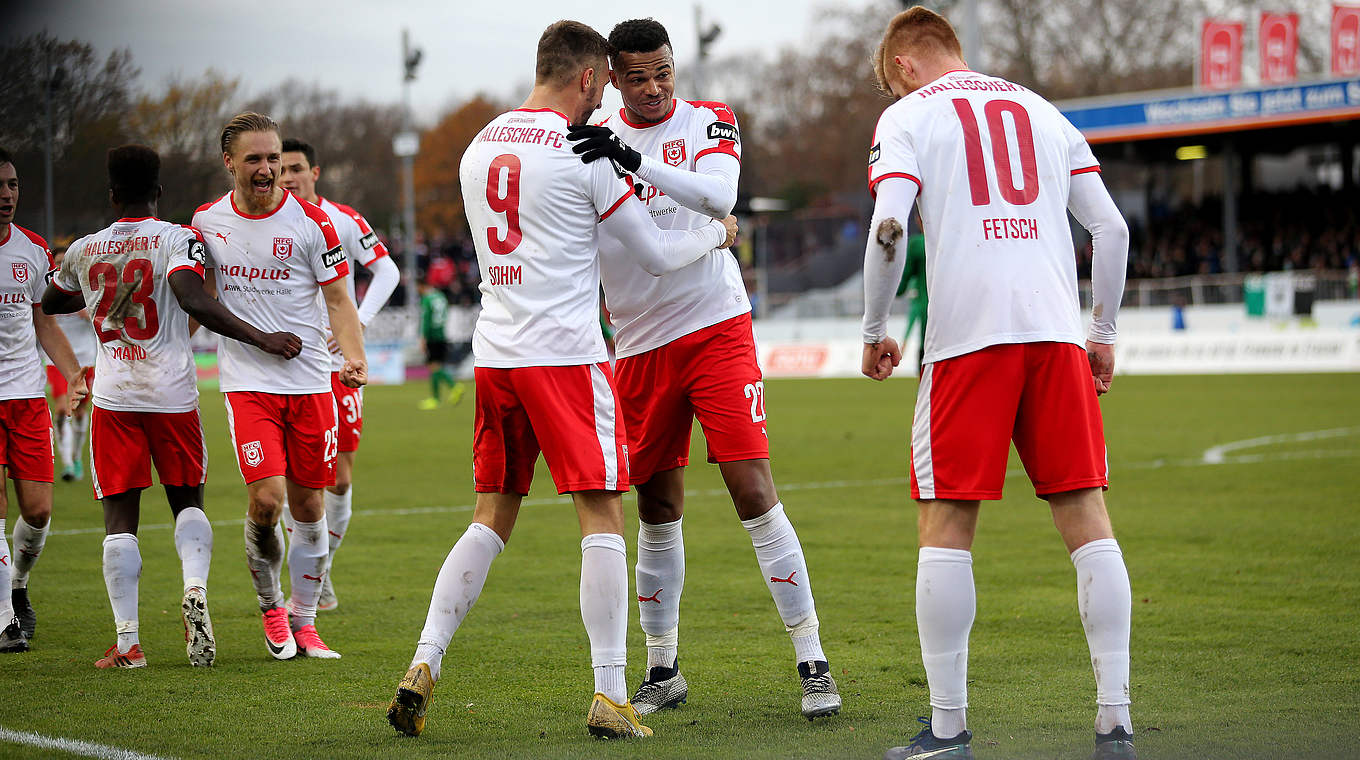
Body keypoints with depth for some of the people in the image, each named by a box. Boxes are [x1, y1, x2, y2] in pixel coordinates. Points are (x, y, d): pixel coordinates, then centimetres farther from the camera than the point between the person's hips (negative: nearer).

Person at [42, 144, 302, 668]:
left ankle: (127, 641, -4)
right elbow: (195, 301, -22)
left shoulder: (84, 251, 8)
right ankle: (195, 588, -13)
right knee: (187, 501, 15)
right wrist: (263, 340, -20)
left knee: (120, 516, 3)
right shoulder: (178, 239, -5)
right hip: (172, 394, -1)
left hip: (113, 397, 1)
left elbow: (49, 303, 26)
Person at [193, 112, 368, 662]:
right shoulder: (207, 221, 4)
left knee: (308, 508, 5)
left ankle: (303, 620, 21)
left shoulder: (310, 221, -3)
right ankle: (270, 607, 9)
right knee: (265, 501, -15)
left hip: (309, 382, 0)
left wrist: (354, 357, -16)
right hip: (247, 383, 0)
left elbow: (337, 299, 0)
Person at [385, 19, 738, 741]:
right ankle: (609, 695, -2)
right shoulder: (586, 154, -8)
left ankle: (423, 664, 4)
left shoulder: (478, 149, 12)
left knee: (491, 518, 14)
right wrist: (717, 232, 19)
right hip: (565, 355, -6)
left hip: (493, 354, 6)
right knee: (601, 518, -1)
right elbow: (657, 254, 0)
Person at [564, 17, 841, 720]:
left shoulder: (707, 122, -1)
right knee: (657, 511, 8)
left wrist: (634, 162, -33)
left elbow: (719, 196, -22)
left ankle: (811, 662, -6)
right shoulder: (596, 143, 7)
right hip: (640, 346, 3)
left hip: (716, 328, -3)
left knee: (754, 493, -10)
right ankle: (663, 670, 20)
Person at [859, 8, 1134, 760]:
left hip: (967, 333, -4)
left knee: (946, 527, 2)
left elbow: (888, 229, -7)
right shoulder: (1041, 111, 20)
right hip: (1057, 331, 4)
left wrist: (873, 331, 5)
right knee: (1086, 521, 5)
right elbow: (1112, 228, 16)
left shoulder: (908, 115, 7)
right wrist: (1103, 332, 24)